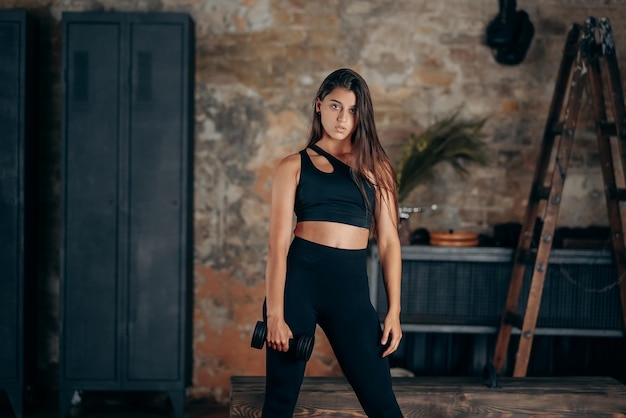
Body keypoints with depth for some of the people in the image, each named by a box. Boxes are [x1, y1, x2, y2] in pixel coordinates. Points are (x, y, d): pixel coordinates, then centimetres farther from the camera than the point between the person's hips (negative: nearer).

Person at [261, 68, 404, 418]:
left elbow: (388, 241, 8)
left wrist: (394, 311, 2)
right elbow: (278, 244, -1)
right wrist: (274, 314, -10)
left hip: (351, 286, 1)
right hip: (298, 279, -1)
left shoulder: (375, 167, 11)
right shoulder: (295, 166, 6)